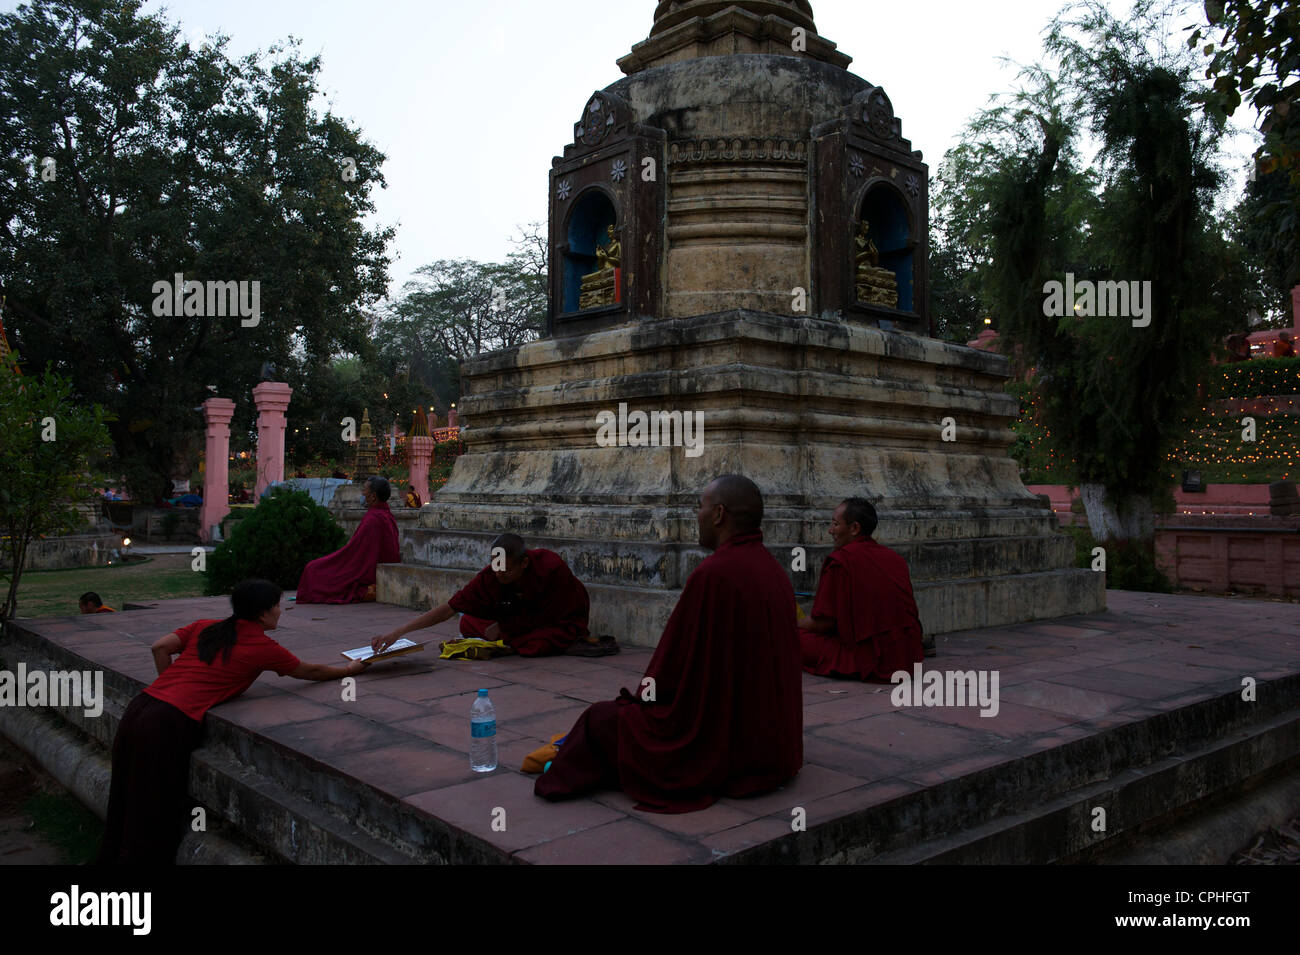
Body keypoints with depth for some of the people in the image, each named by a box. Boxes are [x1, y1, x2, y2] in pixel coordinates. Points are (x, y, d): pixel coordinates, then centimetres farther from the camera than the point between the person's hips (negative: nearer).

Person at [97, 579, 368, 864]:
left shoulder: (205, 626, 17)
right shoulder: (263, 647, 2)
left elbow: (161, 647, 7)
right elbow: (310, 671, 16)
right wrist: (349, 670, 32)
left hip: (138, 709, 7)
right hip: (169, 724, -7)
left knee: (125, 806, 19)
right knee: (153, 820, 5)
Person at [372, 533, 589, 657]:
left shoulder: (552, 568, -35)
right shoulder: (490, 576, -24)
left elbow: (547, 616, -22)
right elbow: (448, 609, -23)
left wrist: (502, 627, -19)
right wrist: (397, 633, -31)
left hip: (563, 621, -4)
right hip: (525, 616, 4)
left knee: (535, 646, -35)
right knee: (467, 624, -9)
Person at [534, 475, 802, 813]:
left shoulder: (714, 573, -23)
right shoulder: (773, 570, 4)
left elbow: (679, 659, -18)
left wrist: (642, 696, 4)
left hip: (719, 744, -9)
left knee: (601, 719, 8)